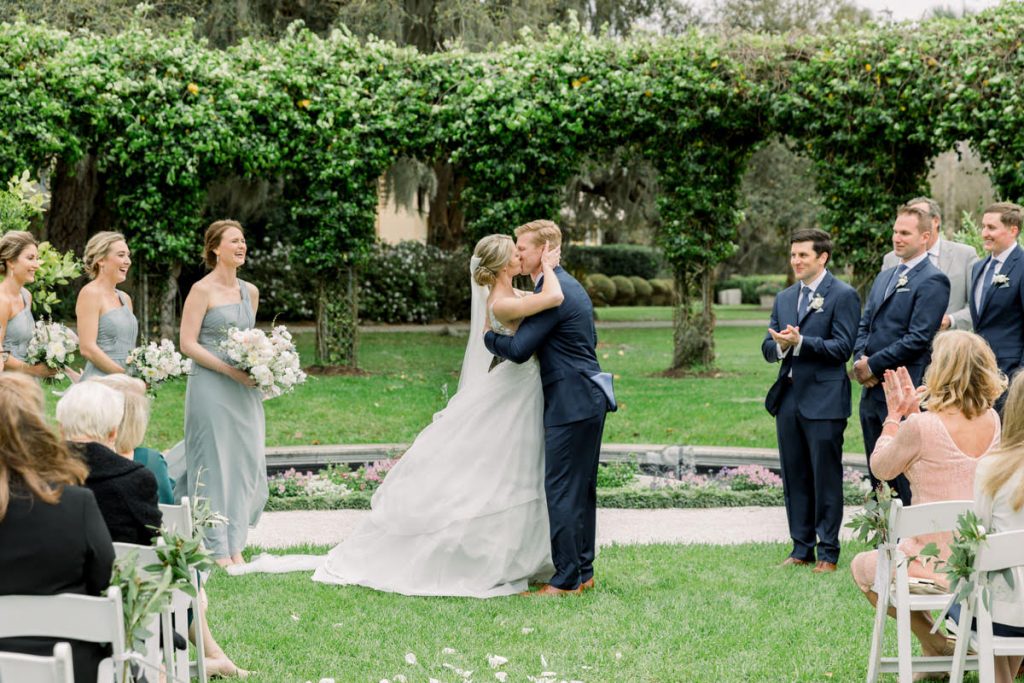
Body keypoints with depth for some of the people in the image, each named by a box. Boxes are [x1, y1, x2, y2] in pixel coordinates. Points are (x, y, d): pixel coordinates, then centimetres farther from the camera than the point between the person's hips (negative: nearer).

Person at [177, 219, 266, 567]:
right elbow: (187, 343, -10)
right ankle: (216, 549, 4)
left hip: (245, 391, 6)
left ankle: (234, 545, 14)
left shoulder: (250, 292, 13)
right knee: (213, 463, -2)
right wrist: (229, 369, -17)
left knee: (246, 462, 5)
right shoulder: (202, 290, -7)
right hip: (210, 388, -6)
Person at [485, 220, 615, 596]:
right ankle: (583, 572, 21)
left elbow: (518, 349, -20)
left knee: (561, 490, -6)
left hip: (570, 402, -11)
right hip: (589, 398, 11)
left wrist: (488, 334, -1)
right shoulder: (571, 286, 16)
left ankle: (566, 580, -3)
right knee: (581, 488, 14)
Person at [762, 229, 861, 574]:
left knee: (826, 477, -2)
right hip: (788, 399, 7)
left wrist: (800, 342, -21)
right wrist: (780, 345, -10)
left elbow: (842, 348, -12)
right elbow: (768, 348, 13)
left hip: (823, 399, -7)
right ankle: (801, 548, 18)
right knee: (794, 477, 10)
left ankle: (828, 551, 5)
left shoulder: (843, 296, -5)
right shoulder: (784, 298, 16)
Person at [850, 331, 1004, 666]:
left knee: (862, 567, 24)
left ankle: (936, 647, 15)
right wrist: (914, 412, 11)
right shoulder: (992, 421, -2)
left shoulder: (921, 427, -22)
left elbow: (881, 467, -3)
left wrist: (894, 415, 6)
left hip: (938, 564, -7)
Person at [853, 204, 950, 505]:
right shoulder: (884, 277, 18)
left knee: (906, 481, -4)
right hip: (872, 390, 8)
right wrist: (860, 361, -2)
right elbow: (864, 326, 18)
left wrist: (873, 365, -13)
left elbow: (918, 338, -16)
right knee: (877, 475, 12)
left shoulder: (933, 281, -9)